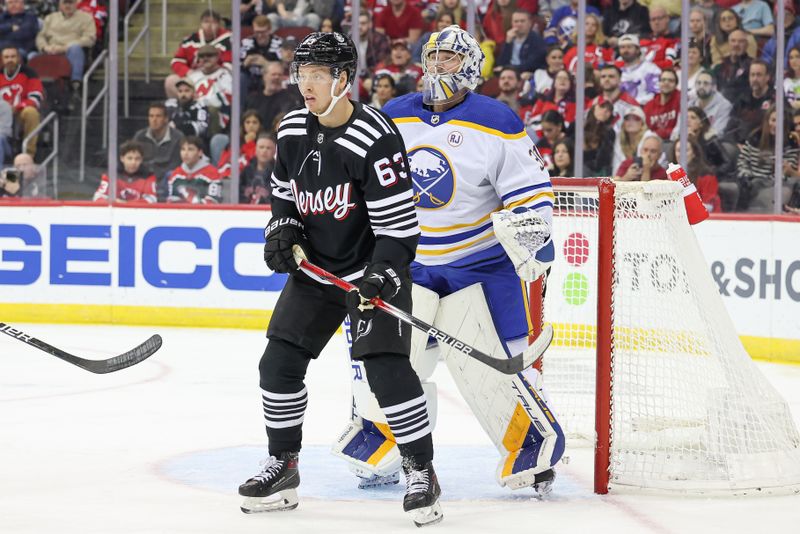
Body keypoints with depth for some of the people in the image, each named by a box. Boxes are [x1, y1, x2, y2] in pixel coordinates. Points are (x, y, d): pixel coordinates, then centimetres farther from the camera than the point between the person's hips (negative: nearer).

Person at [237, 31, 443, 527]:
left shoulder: (375, 139, -21)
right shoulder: (293, 131, 1)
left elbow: (398, 221, -20)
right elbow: (284, 194, 18)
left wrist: (383, 274, -31)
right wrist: (282, 231, -1)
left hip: (372, 269, -7)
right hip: (315, 266, 7)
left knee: (387, 366, -17)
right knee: (279, 363, 3)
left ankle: (422, 471, -5)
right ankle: (283, 467, 19)